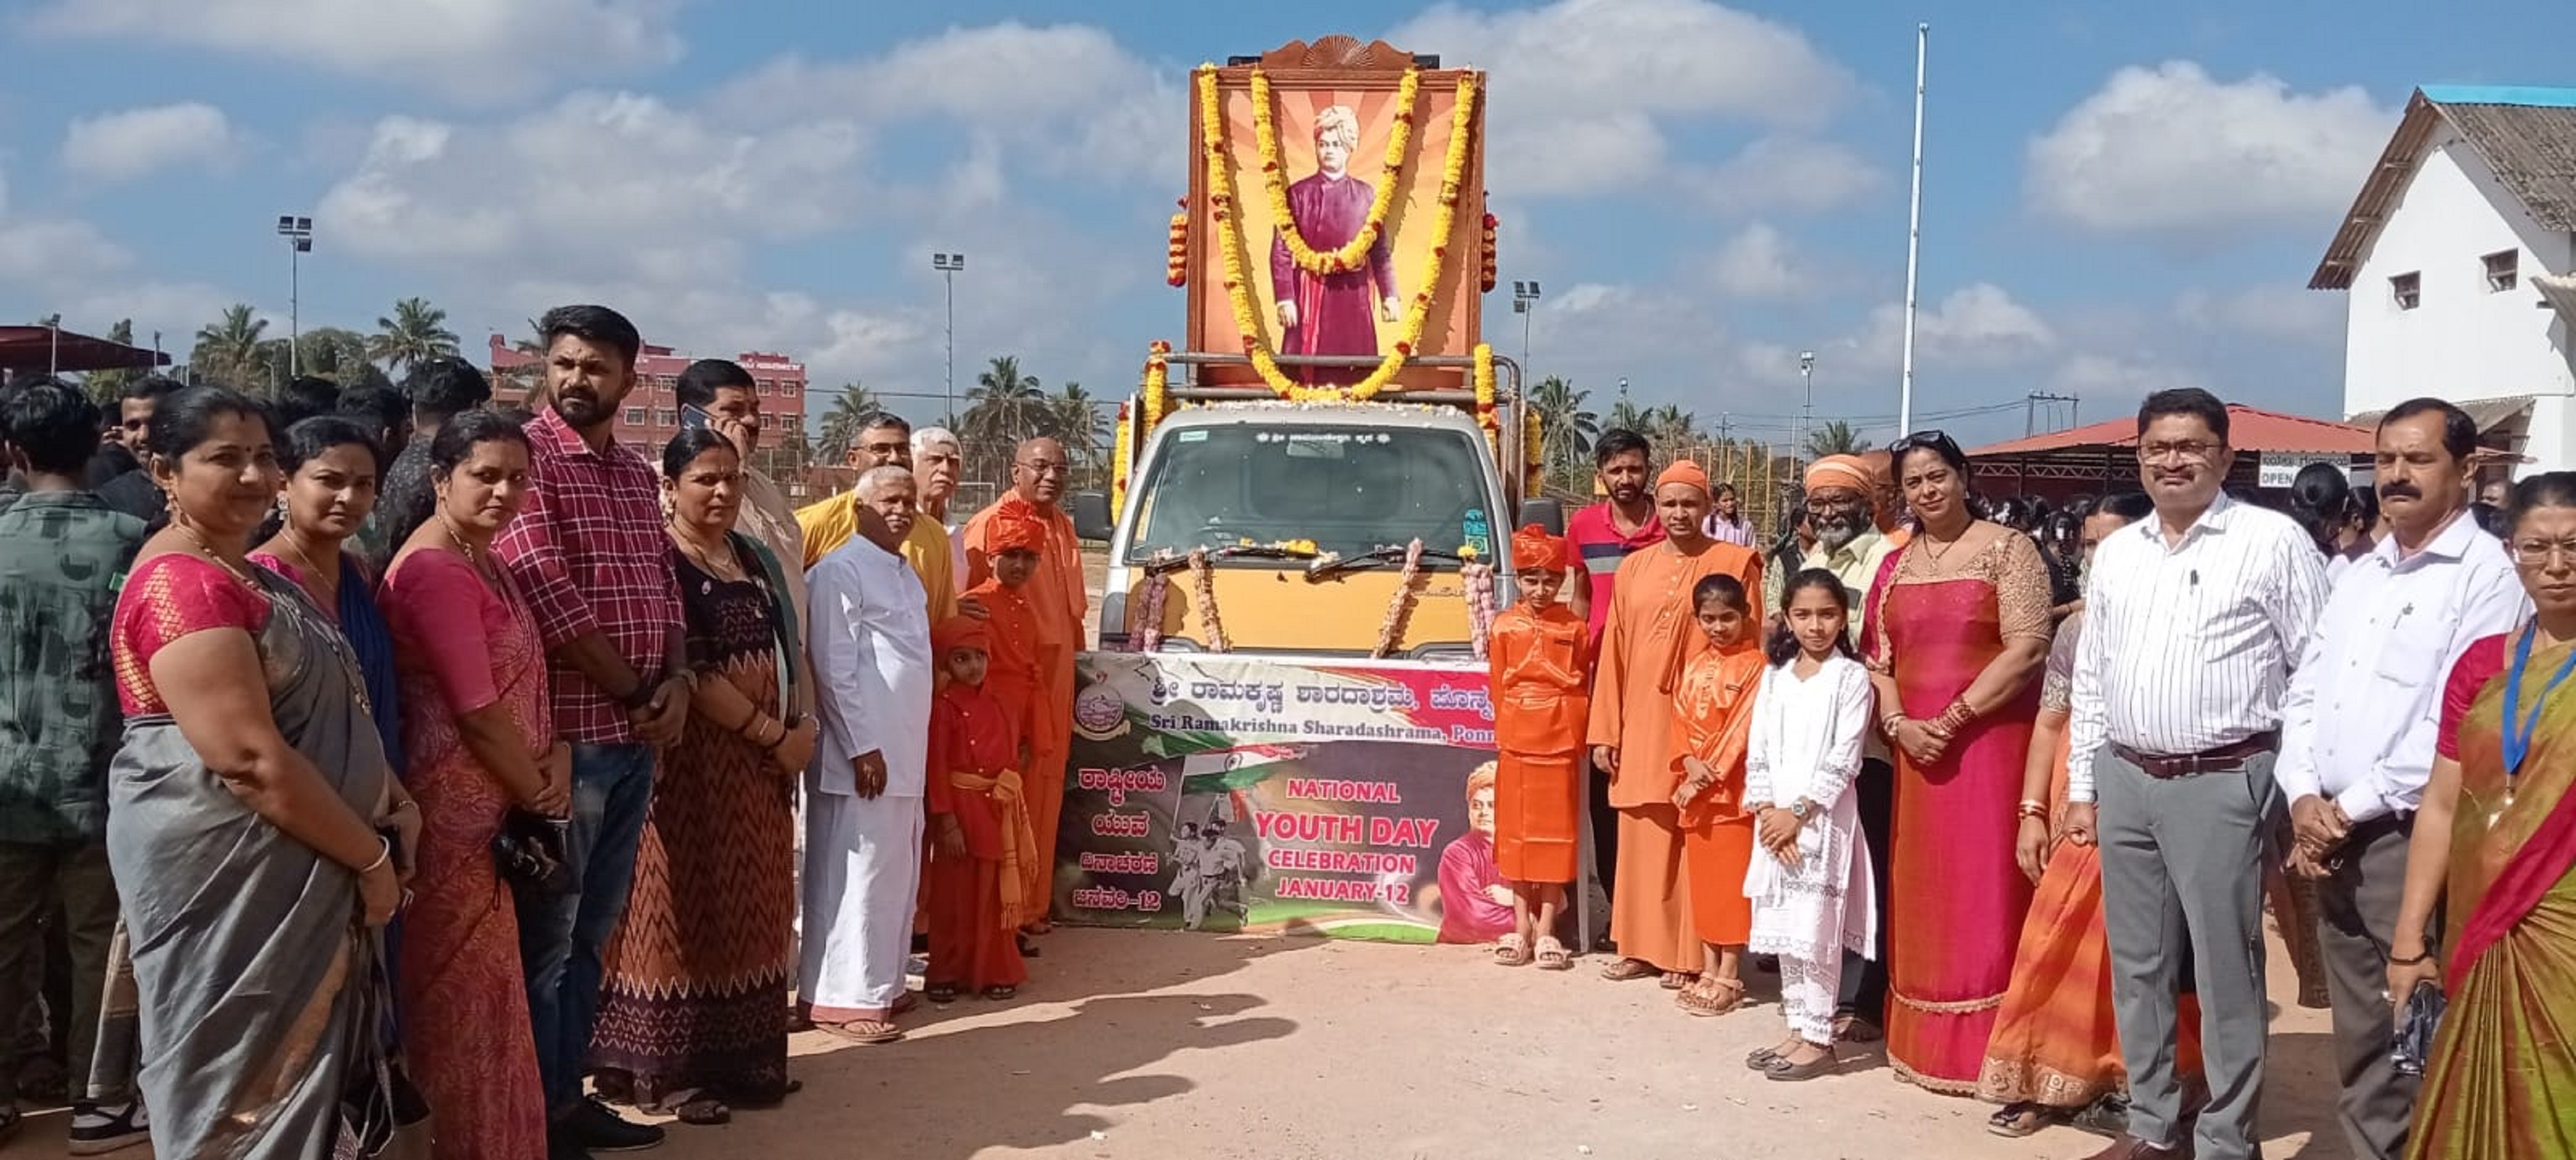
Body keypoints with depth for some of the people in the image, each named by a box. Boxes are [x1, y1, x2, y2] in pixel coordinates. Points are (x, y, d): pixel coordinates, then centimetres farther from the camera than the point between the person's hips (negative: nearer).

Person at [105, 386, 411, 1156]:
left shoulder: (248, 572, 14)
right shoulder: (181, 583, -19)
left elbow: (321, 712, 19)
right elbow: (250, 758, -25)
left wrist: (394, 802, 4)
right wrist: (370, 857, -17)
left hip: (293, 863, 10)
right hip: (225, 871, -10)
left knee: (294, 1073, 17)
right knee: (245, 1088, 2)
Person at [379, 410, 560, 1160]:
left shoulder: (483, 561, 14)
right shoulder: (434, 569, -17)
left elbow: (524, 677, 15)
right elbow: (477, 712, -20)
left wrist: (557, 759, -2)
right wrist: (537, 797, -9)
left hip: (499, 805, 10)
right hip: (455, 813, -10)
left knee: (482, 987, 17)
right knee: (466, 992, 2)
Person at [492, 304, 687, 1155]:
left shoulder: (639, 474, 14)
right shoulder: (527, 455, -10)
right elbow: (546, 594, -18)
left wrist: (677, 679, -3)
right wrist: (635, 693, -11)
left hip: (637, 738, 7)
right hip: (565, 735, -7)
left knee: (593, 931, 15)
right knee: (546, 935, 2)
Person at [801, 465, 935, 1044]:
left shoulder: (907, 574, 18)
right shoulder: (839, 572, -10)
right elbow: (833, 669, -15)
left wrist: (909, 748, 17)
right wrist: (862, 747, -18)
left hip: (906, 754, 9)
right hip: (863, 754, -9)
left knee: (897, 873, 12)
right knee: (856, 875, -5)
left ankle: (881, 982, 22)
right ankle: (842, 997, 1)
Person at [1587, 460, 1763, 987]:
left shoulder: (1736, 563, -1)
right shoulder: (1633, 568, 10)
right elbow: (1614, 653, 9)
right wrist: (1605, 731, 6)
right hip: (1642, 724, 4)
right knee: (1642, 839, 8)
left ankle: (1691, 955, 10)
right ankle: (1643, 946, 19)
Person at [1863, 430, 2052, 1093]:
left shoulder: (2007, 550, -4)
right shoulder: (1895, 566, 13)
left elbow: (2027, 648, -13)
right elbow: (1877, 660, 12)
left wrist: (1953, 718, -14)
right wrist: (1899, 724, -6)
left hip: (1990, 739, -5)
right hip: (1917, 745, 5)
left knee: (1986, 887, -3)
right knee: (1922, 889, 9)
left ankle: (1984, 1046, 5)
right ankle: (1923, 1040, 19)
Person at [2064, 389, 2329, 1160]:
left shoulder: (2273, 540, -4)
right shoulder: (2116, 552, 12)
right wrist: (2081, 788, 13)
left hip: (2222, 783, -6)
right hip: (2125, 779, 6)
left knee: (2224, 971, 2)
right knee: (2137, 965, 13)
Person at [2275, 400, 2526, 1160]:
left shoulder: (2486, 575, -8)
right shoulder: (2358, 578, 16)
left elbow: (2458, 725, -16)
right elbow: (2304, 693, 14)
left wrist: (2352, 808, -12)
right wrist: (2304, 798, -2)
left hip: (2415, 840, -7)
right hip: (2332, 840, 7)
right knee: (2359, 1041, 14)